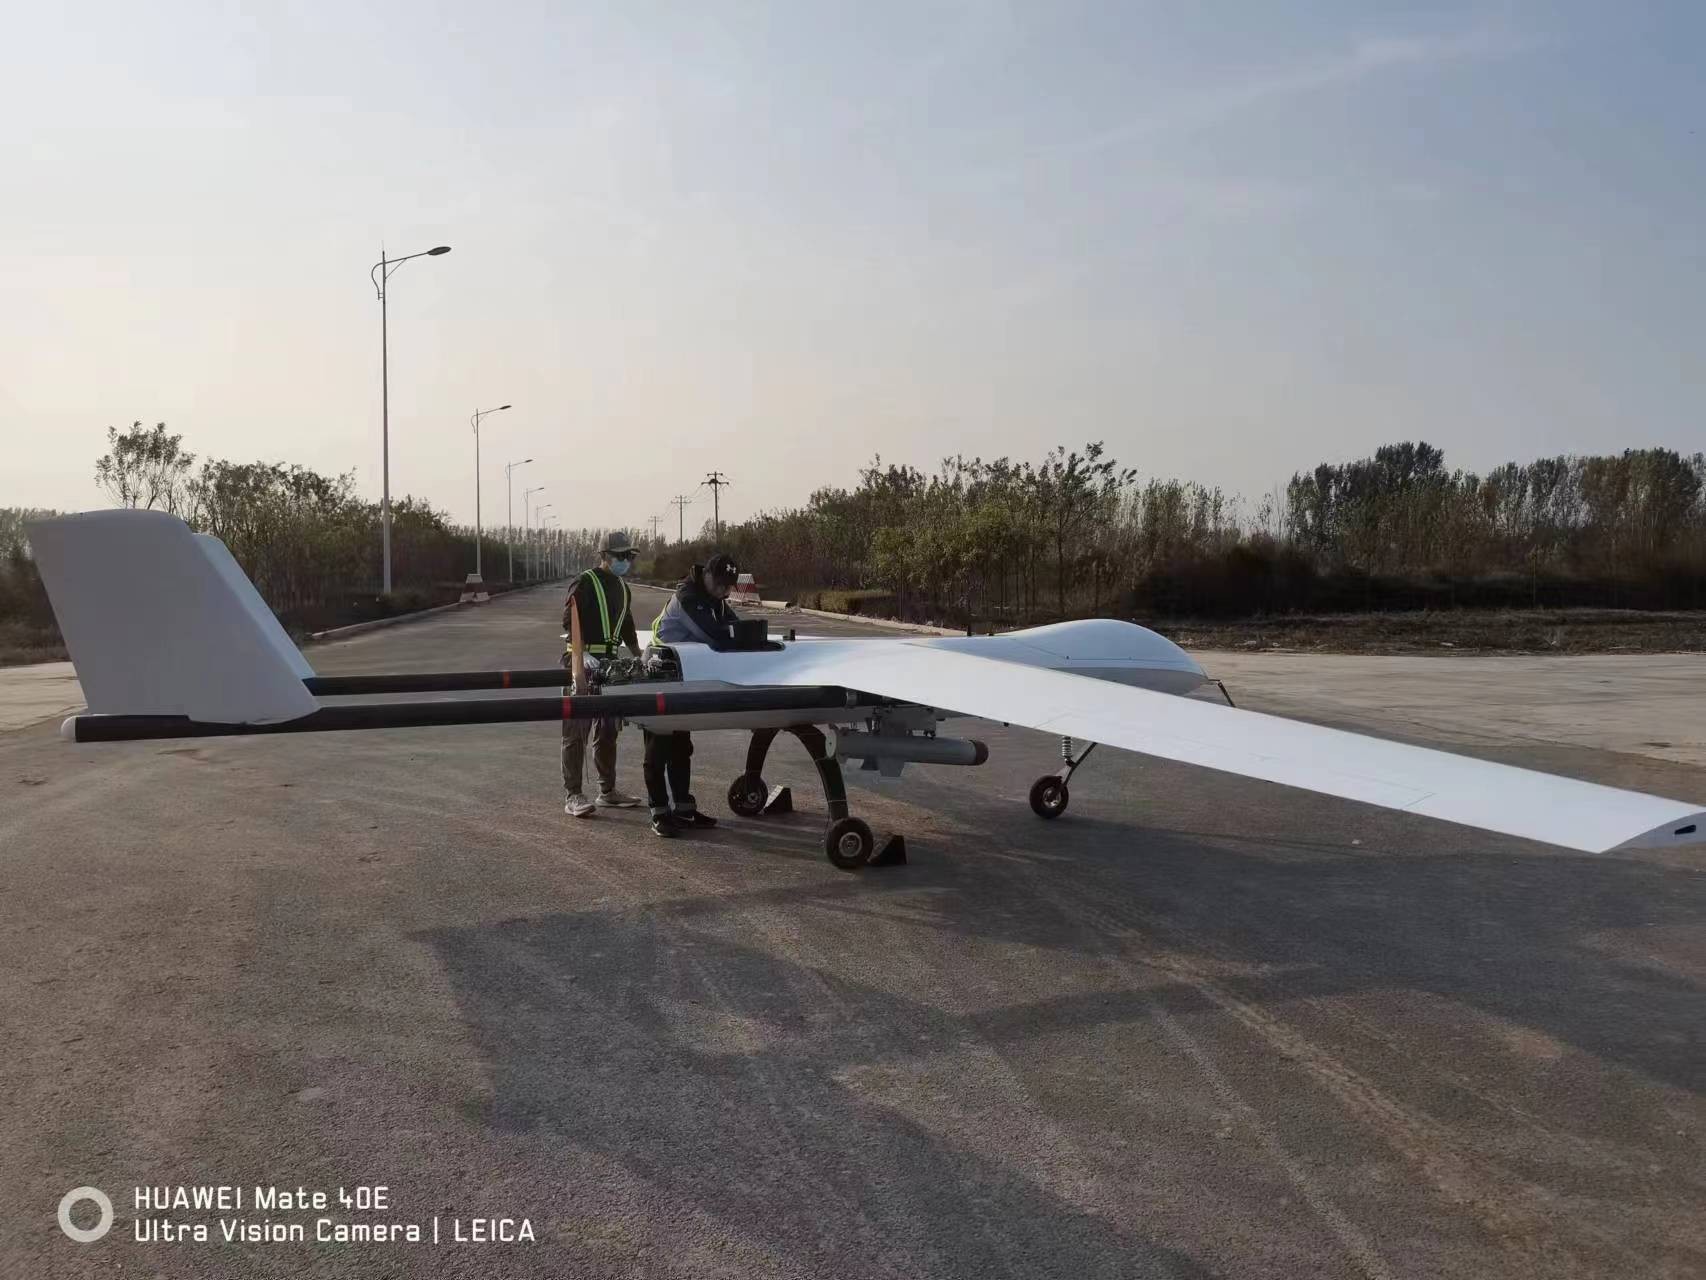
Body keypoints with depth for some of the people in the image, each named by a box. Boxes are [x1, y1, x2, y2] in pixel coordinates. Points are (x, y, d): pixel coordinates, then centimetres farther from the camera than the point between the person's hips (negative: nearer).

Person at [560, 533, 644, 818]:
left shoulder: (622, 589, 17)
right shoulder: (584, 584, -9)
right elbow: (572, 623, -18)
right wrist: (579, 668, -27)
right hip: (583, 663, -8)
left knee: (608, 730, 14)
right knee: (577, 731, -7)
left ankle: (607, 791, 23)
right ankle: (572, 796, -4)